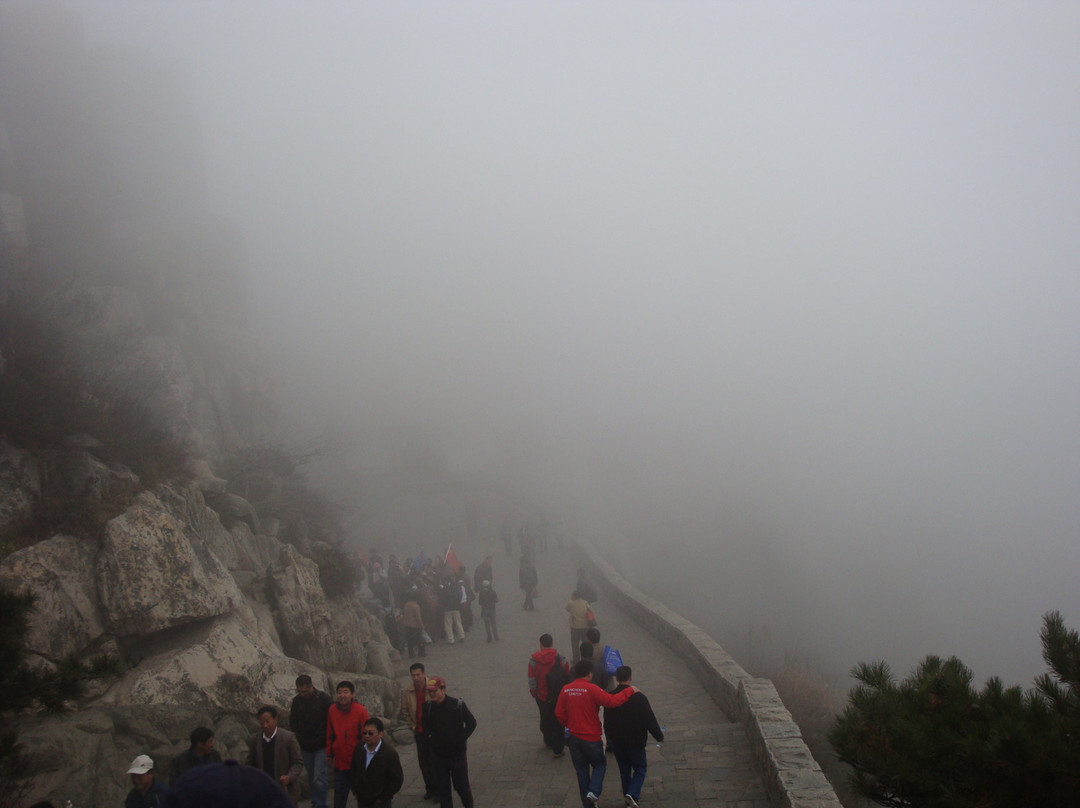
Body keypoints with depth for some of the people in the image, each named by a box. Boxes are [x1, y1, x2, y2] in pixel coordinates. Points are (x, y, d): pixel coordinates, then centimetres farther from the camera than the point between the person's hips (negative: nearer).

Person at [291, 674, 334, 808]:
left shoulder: (324, 699, -12)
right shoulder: (297, 700, 1)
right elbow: (293, 721, 14)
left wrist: (324, 740, -9)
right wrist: (300, 739, 5)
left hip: (321, 747, -4)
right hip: (305, 747, 4)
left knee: (318, 779, -10)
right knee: (312, 778, 13)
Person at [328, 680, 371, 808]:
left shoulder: (361, 710, -13)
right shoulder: (332, 711, -2)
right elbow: (329, 735, 8)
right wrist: (329, 754, 12)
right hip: (340, 760, 3)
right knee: (339, 792, 11)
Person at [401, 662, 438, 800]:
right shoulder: (406, 692, -1)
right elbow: (405, 711, 13)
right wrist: (412, 726, 8)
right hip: (419, 732, 3)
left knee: (434, 762, -2)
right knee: (423, 762, 8)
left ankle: (437, 789, 12)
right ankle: (429, 788, 23)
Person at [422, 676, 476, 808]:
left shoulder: (458, 705, -11)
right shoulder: (428, 707, -2)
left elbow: (471, 724, -3)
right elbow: (424, 725, 17)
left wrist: (461, 739, -8)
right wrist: (430, 737, 4)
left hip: (457, 753, -3)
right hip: (438, 754, 3)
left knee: (461, 785, 5)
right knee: (443, 787, 8)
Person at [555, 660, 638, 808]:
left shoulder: (566, 690, -2)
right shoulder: (591, 689, -18)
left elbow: (559, 713, 3)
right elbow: (611, 701, -25)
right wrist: (630, 690, -15)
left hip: (574, 738, 4)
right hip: (591, 738, -4)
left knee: (581, 771, 16)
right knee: (599, 765, 18)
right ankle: (593, 792, -4)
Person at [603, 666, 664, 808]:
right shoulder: (639, 697, -17)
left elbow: (606, 722, 2)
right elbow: (650, 720, -12)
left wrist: (610, 739, 17)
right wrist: (659, 736, 2)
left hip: (616, 742, 3)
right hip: (636, 742, -3)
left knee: (624, 770, 18)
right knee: (640, 769, 10)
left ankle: (628, 796, 25)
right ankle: (633, 794, -12)